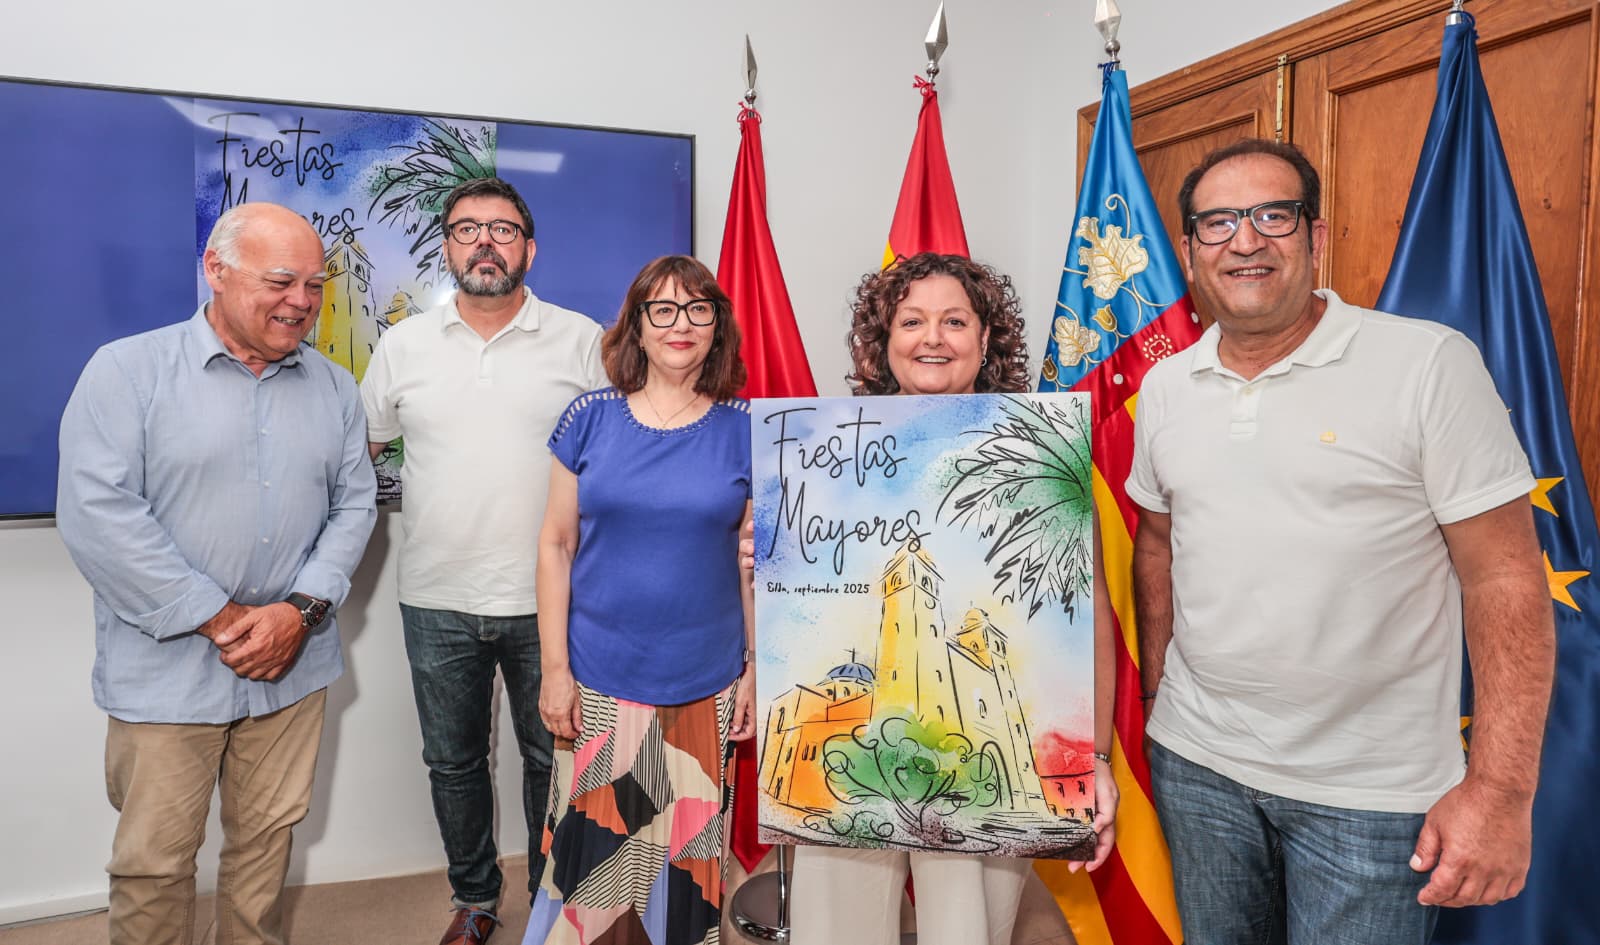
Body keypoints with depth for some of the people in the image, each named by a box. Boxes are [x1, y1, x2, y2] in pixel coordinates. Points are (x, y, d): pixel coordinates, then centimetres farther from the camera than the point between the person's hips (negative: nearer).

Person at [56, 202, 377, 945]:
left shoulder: (334, 388, 7)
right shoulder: (128, 371, -6)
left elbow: (354, 503, 6)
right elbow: (97, 514, -13)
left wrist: (302, 610, -10)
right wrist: (221, 620, -14)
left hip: (293, 665, 3)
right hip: (167, 670, -3)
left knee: (266, 842, 15)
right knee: (154, 861, 8)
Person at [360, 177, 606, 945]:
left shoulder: (581, 340, -1)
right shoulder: (403, 344, 5)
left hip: (549, 600, -2)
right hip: (437, 600, 3)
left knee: (552, 759, 12)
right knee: (452, 762, 17)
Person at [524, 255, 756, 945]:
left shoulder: (745, 430, -2)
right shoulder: (590, 419, -1)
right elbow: (555, 545, 1)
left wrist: (757, 668, 0)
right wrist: (555, 667, -3)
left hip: (705, 687, 0)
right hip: (598, 682, 0)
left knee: (685, 857, 12)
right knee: (593, 850, 9)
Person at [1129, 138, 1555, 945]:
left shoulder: (1430, 364, -11)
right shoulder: (1165, 385, 3)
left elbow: (1505, 581, -12)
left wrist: (1502, 788, -15)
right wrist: (1156, 697, 11)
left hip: (1371, 791, -4)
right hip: (1195, 762, 4)